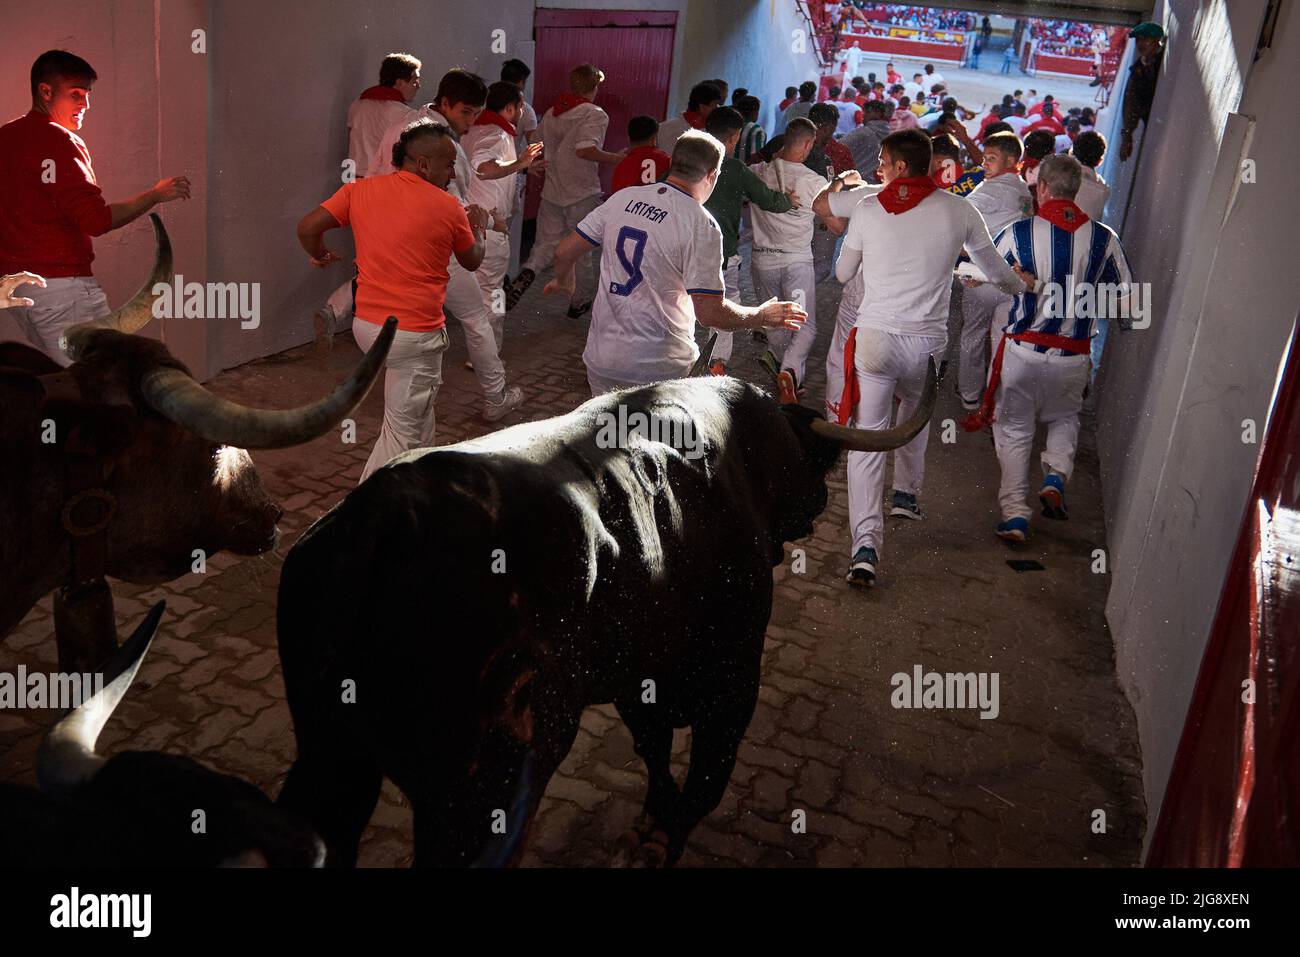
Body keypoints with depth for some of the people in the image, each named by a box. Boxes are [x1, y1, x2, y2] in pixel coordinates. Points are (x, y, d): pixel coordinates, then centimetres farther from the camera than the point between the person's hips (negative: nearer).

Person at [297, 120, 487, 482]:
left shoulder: (360, 190, 3)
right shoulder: (448, 207, -6)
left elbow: (307, 228, -3)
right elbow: (472, 261, 10)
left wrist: (320, 255, 18)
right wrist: (479, 227, 30)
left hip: (366, 326, 6)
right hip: (415, 335, -6)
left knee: (420, 402, 29)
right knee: (403, 432, 3)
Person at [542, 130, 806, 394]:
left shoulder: (623, 198, 3)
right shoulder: (701, 224, -13)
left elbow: (564, 252, 8)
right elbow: (710, 313, -17)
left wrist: (563, 281, 30)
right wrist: (763, 316, 0)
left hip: (600, 355, 5)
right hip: (656, 368, -5)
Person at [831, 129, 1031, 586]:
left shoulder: (868, 209, 0)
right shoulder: (959, 210, 3)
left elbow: (843, 274, 12)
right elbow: (997, 271, 17)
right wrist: (1023, 290, 39)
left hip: (875, 337, -2)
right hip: (928, 343, 2)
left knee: (867, 439, 0)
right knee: (915, 410, 32)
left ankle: (865, 545, -10)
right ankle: (907, 493, 41)